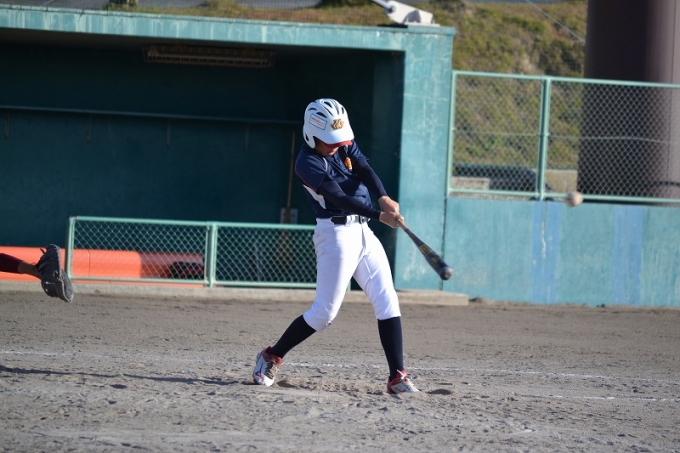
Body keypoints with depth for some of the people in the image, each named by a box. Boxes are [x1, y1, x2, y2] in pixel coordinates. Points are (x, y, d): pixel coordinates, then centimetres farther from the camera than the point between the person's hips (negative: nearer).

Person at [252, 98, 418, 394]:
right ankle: (271, 357, 12)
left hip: (363, 231, 7)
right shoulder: (307, 163, -14)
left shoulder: (345, 145, 7)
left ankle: (397, 377, -1)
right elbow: (339, 198, -23)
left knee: (387, 303, -1)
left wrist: (383, 198, -29)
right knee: (325, 312, -6)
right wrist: (379, 215, -31)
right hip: (336, 233, -7)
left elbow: (365, 170, -9)